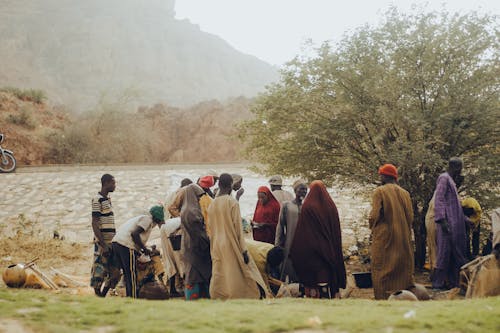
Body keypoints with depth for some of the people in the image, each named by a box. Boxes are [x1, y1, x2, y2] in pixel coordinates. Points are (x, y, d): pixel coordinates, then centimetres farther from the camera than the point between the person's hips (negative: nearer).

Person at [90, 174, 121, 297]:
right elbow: (95, 224, -16)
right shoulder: (98, 200, -11)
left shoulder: (107, 199, 16)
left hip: (111, 243, 9)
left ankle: (103, 296, 18)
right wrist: (103, 245, -20)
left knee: (115, 272, 9)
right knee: (99, 273, -3)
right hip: (102, 244, -9)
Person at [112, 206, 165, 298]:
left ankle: (129, 296, 18)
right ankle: (134, 297, -7)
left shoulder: (141, 218, 28)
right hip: (126, 245, -9)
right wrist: (144, 249, -8)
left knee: (127, 274, 15)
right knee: (132, 275, -6)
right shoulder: (147, 219, 0)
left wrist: (143, 249, 22)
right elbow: (134, 233, -14)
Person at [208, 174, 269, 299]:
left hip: (217, 247, 6)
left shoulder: (212, 204, 6)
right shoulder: (232, 202, -11)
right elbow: (237, 228, -12)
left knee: (219, 278, 8)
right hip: (231, 246, -6)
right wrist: (243, 250, -9)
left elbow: (211, 229, 11)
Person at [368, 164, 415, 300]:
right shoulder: (405, 193, 6)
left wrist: (372, 227, 6)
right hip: (403, 238, 5)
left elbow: (374, 215, -13)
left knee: (382, 269, 1)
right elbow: (410, 216, 6)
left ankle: (383, 297, -2)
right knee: (403, 268, 12)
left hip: (383, 237, -5)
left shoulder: (379, 191, -9)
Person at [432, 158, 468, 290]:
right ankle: (438, 283, -2)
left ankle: (453, 281, 16)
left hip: (455, 224, 10)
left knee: (456, 253, 10)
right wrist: (442, 220, -24)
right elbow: (438, 200, -17)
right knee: (444, 251, -7)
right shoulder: (444, 178, -8)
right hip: (447, 223, -10)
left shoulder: (451, 180, 21)